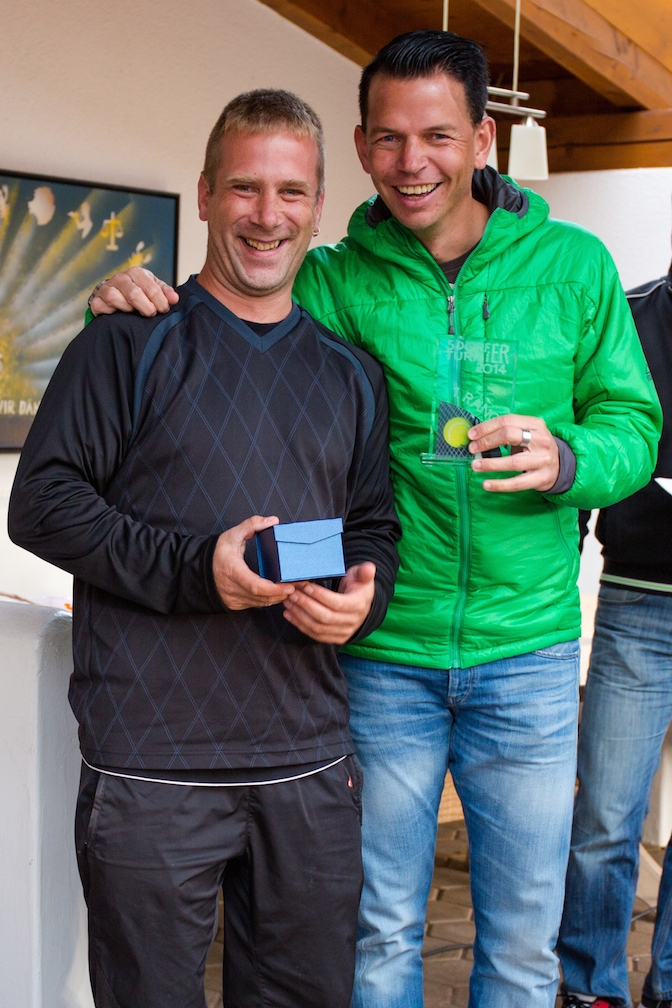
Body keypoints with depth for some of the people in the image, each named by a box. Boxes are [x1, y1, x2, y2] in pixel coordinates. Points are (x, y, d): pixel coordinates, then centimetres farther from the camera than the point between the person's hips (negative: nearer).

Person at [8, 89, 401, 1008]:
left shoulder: (351, 375, 14)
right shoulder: (130, 344, 0)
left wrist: (362, 596, -6)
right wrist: (193, 568, -18)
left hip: (311, 765, 4)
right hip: (150, 771, -4)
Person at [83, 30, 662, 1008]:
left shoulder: (571, 265, 1)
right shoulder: (334, 282, -2)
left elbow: (632, 422, 4)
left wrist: (566, 461, -18)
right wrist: (138, 301, -18)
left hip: (526, 649, 1)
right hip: (381, 651, 0)